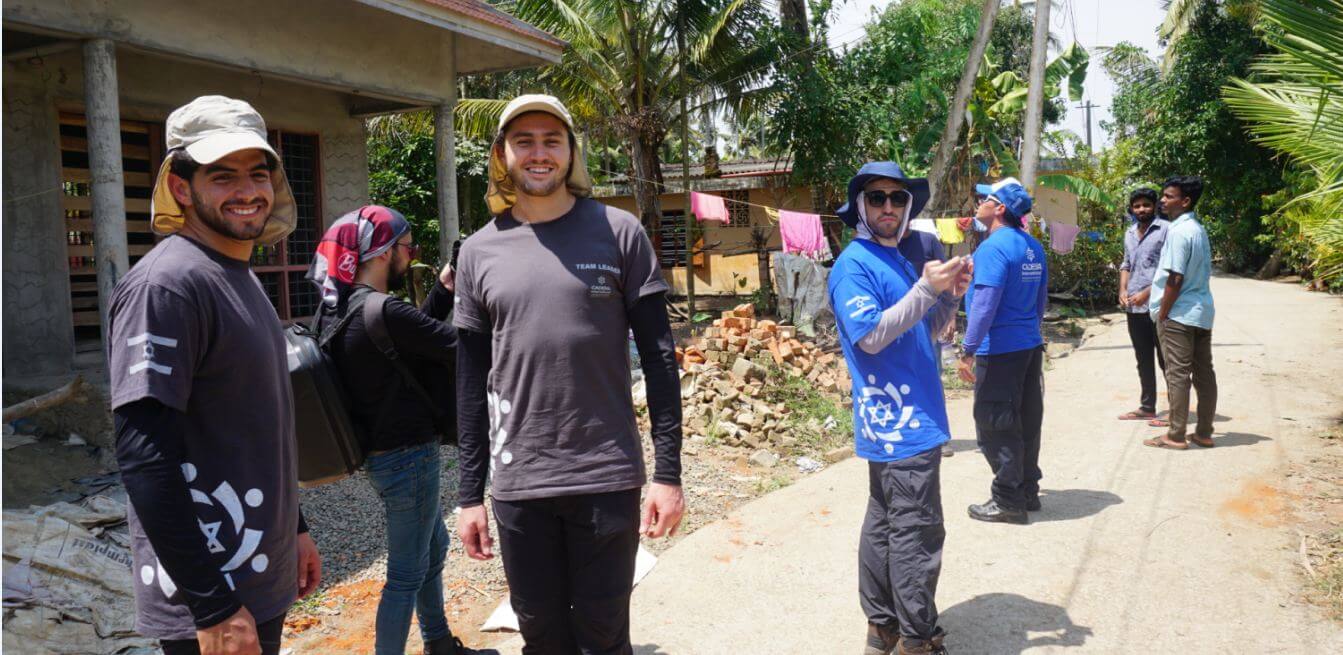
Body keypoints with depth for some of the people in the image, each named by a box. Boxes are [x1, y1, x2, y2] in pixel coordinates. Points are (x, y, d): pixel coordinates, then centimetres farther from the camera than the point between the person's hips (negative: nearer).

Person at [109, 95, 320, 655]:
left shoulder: (241, 277, 11)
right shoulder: (165, 284, -18)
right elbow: (143, 458, -23)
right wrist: (214, 608, -23)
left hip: (264, 578, 9)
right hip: (209, 590, -9)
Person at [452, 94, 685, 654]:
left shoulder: (618, 234, -1)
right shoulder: (479, 252, 5)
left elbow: (658, 357, -2)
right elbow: (471, 383, 8)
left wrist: (668, 472, -6)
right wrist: (470, 495, 6)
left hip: (608, 478, -2)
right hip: (518, 484, 2)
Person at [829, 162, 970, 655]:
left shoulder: (897, 259, 16)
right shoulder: (853, 265, -11)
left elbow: (923, 332, 19)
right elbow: (871, 336, -20)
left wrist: (949, 296, 2)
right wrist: (926, 288, -21)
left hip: (911, 419, 9)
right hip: (900, 423, -9)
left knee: (885, 523, 15)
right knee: (916, 534, -5)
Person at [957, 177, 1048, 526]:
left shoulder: (994, 248, -17)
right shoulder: (1033, 247, 10)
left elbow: (984, 305, -22)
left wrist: (968, 350, -19)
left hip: (1000, 350, -9)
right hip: (1031, 346, 9)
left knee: (995, 426, 0)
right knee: (1026, 421, 16)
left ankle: (1008, 502, 7)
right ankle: (1028, 490, 26)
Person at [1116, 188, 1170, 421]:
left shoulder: (1166, 230, -8)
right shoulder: (1130, 233, 15)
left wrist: (1147, 293, -17)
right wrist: (1123, 290, 5)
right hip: (1133, 307, 7)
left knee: (1166, 360, -1)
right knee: (1143, 360, 14)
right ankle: (1147, 407, 24)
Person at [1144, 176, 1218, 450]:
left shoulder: (1178, 232, -16)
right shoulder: (1199, 229, 12)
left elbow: (1175, 279, -19)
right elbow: (1206, 273, 17)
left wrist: (1162, 314, -11)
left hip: (1179, 314, -9)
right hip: (1202, 312, 9)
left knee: (1177, 375, -3)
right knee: (1204, 373, 10)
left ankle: (1176, 436, 1)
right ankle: (1204, 433, 17)